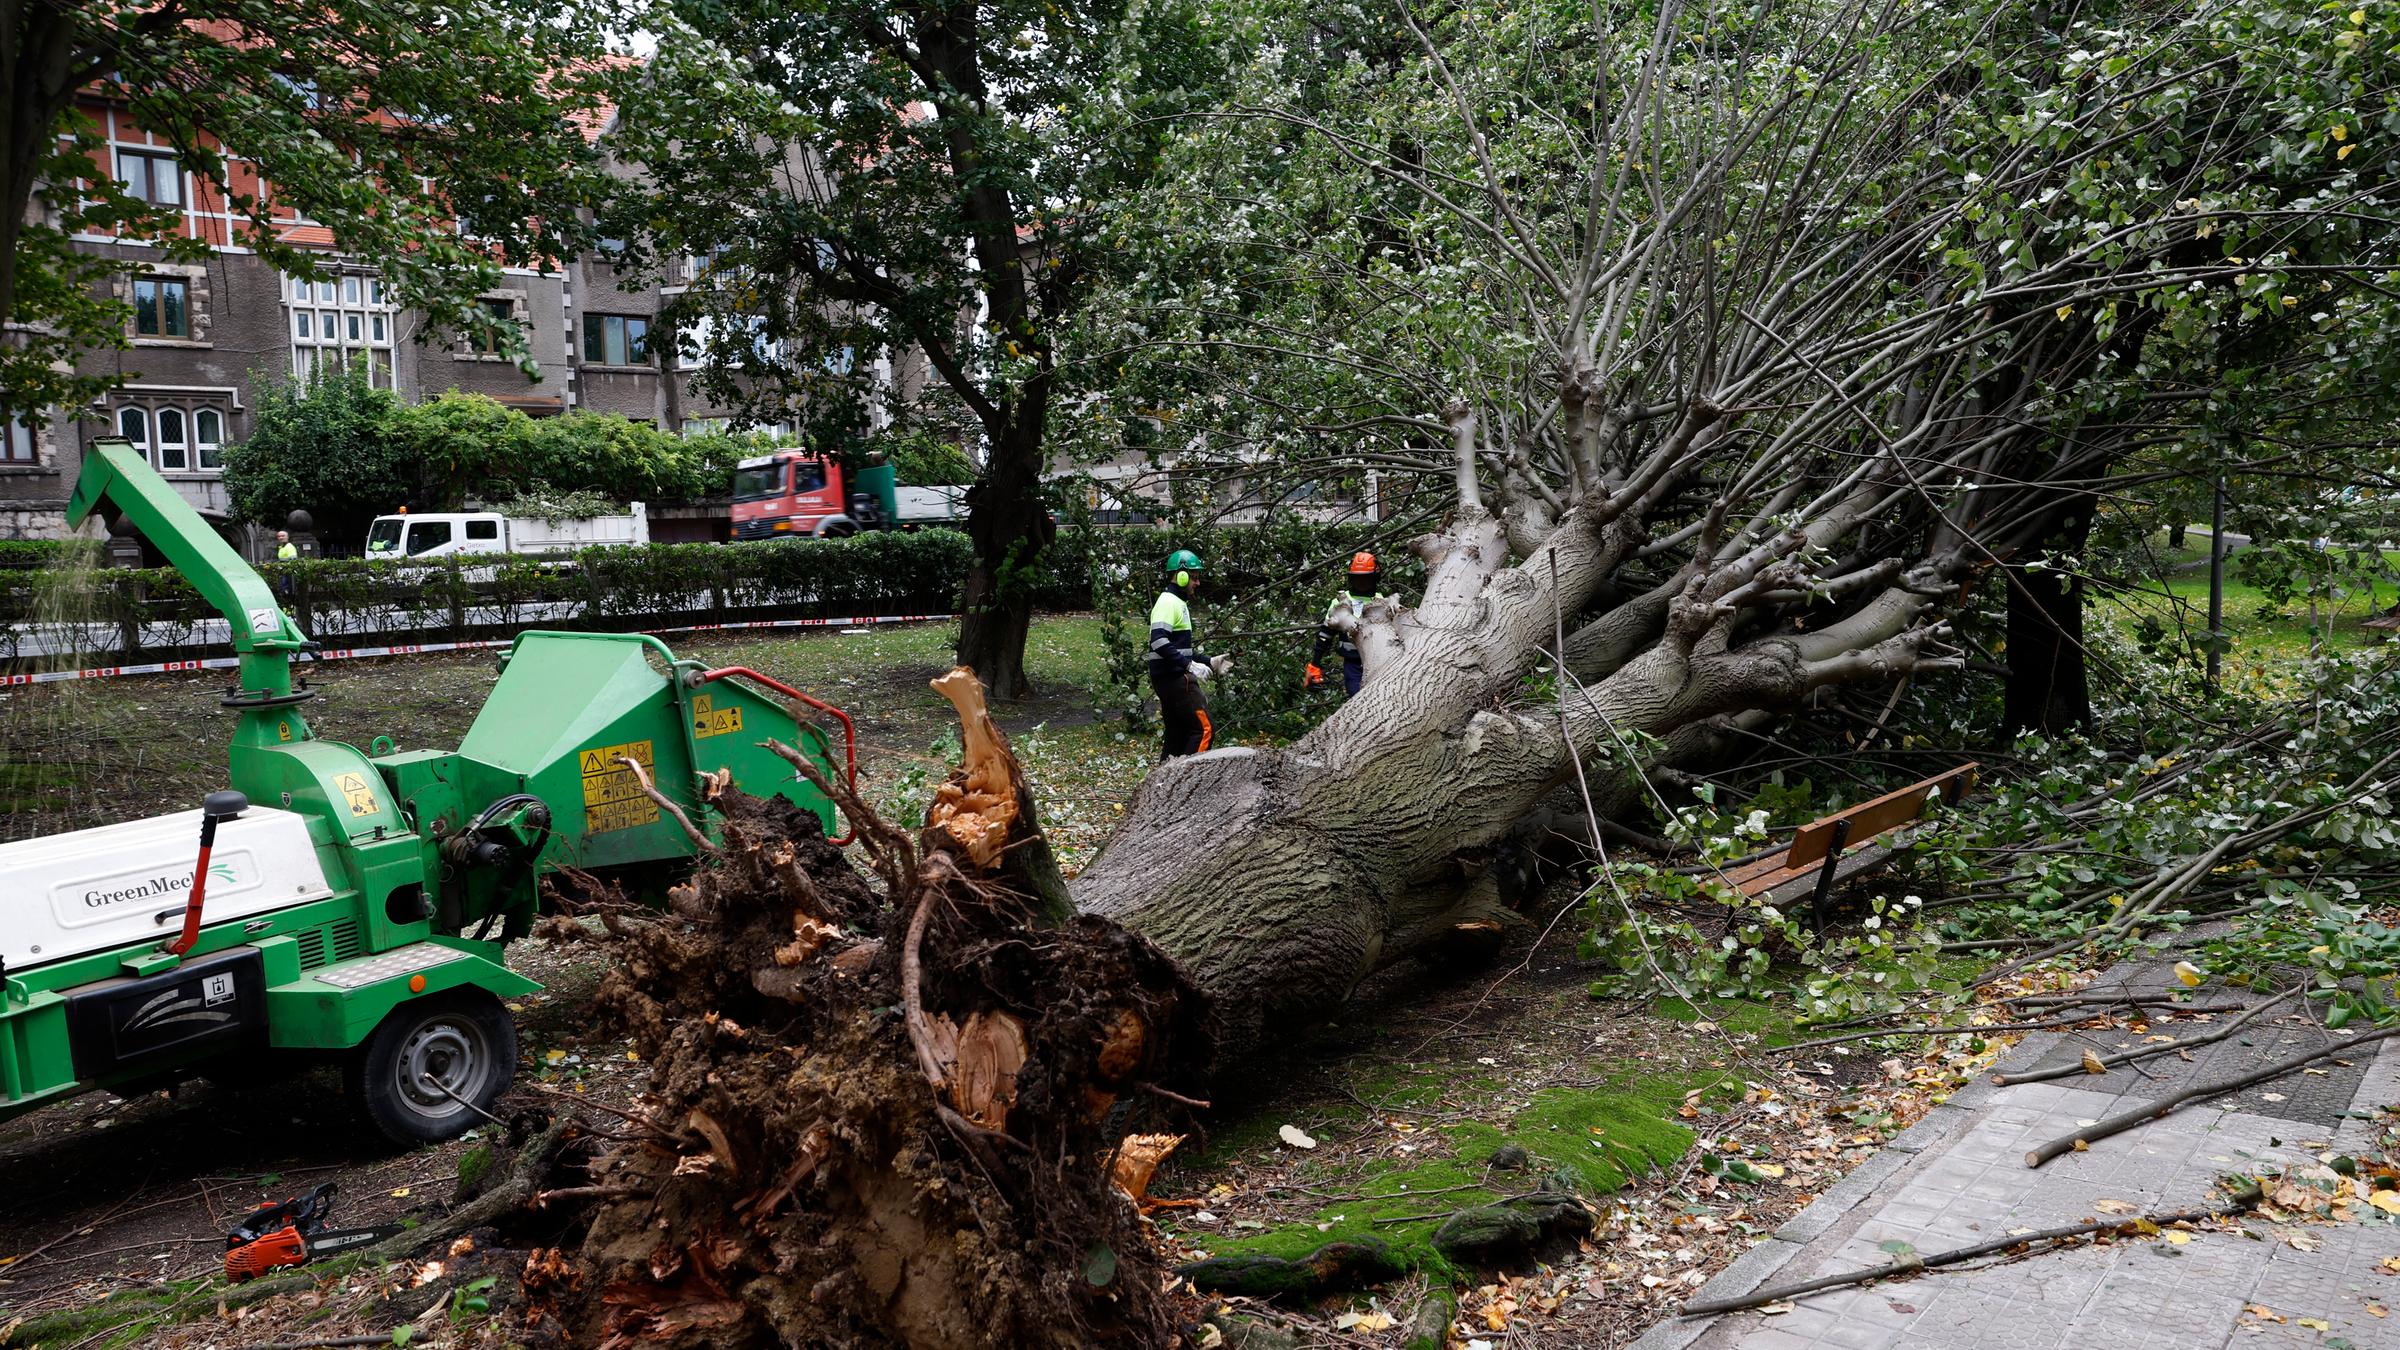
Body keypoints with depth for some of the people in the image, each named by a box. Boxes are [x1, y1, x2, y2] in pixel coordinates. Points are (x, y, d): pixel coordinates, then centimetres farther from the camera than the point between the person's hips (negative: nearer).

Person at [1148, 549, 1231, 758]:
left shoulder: (1179, 603, 20)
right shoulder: (1168, 602, -12)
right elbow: (1159, 642, -25)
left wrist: (1210, 661, 20)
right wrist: (1190, 666, -27)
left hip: (1174, 678, 10)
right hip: (1174, 678, -10)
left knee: (1177, 733, 10)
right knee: (1204, 729, -13)